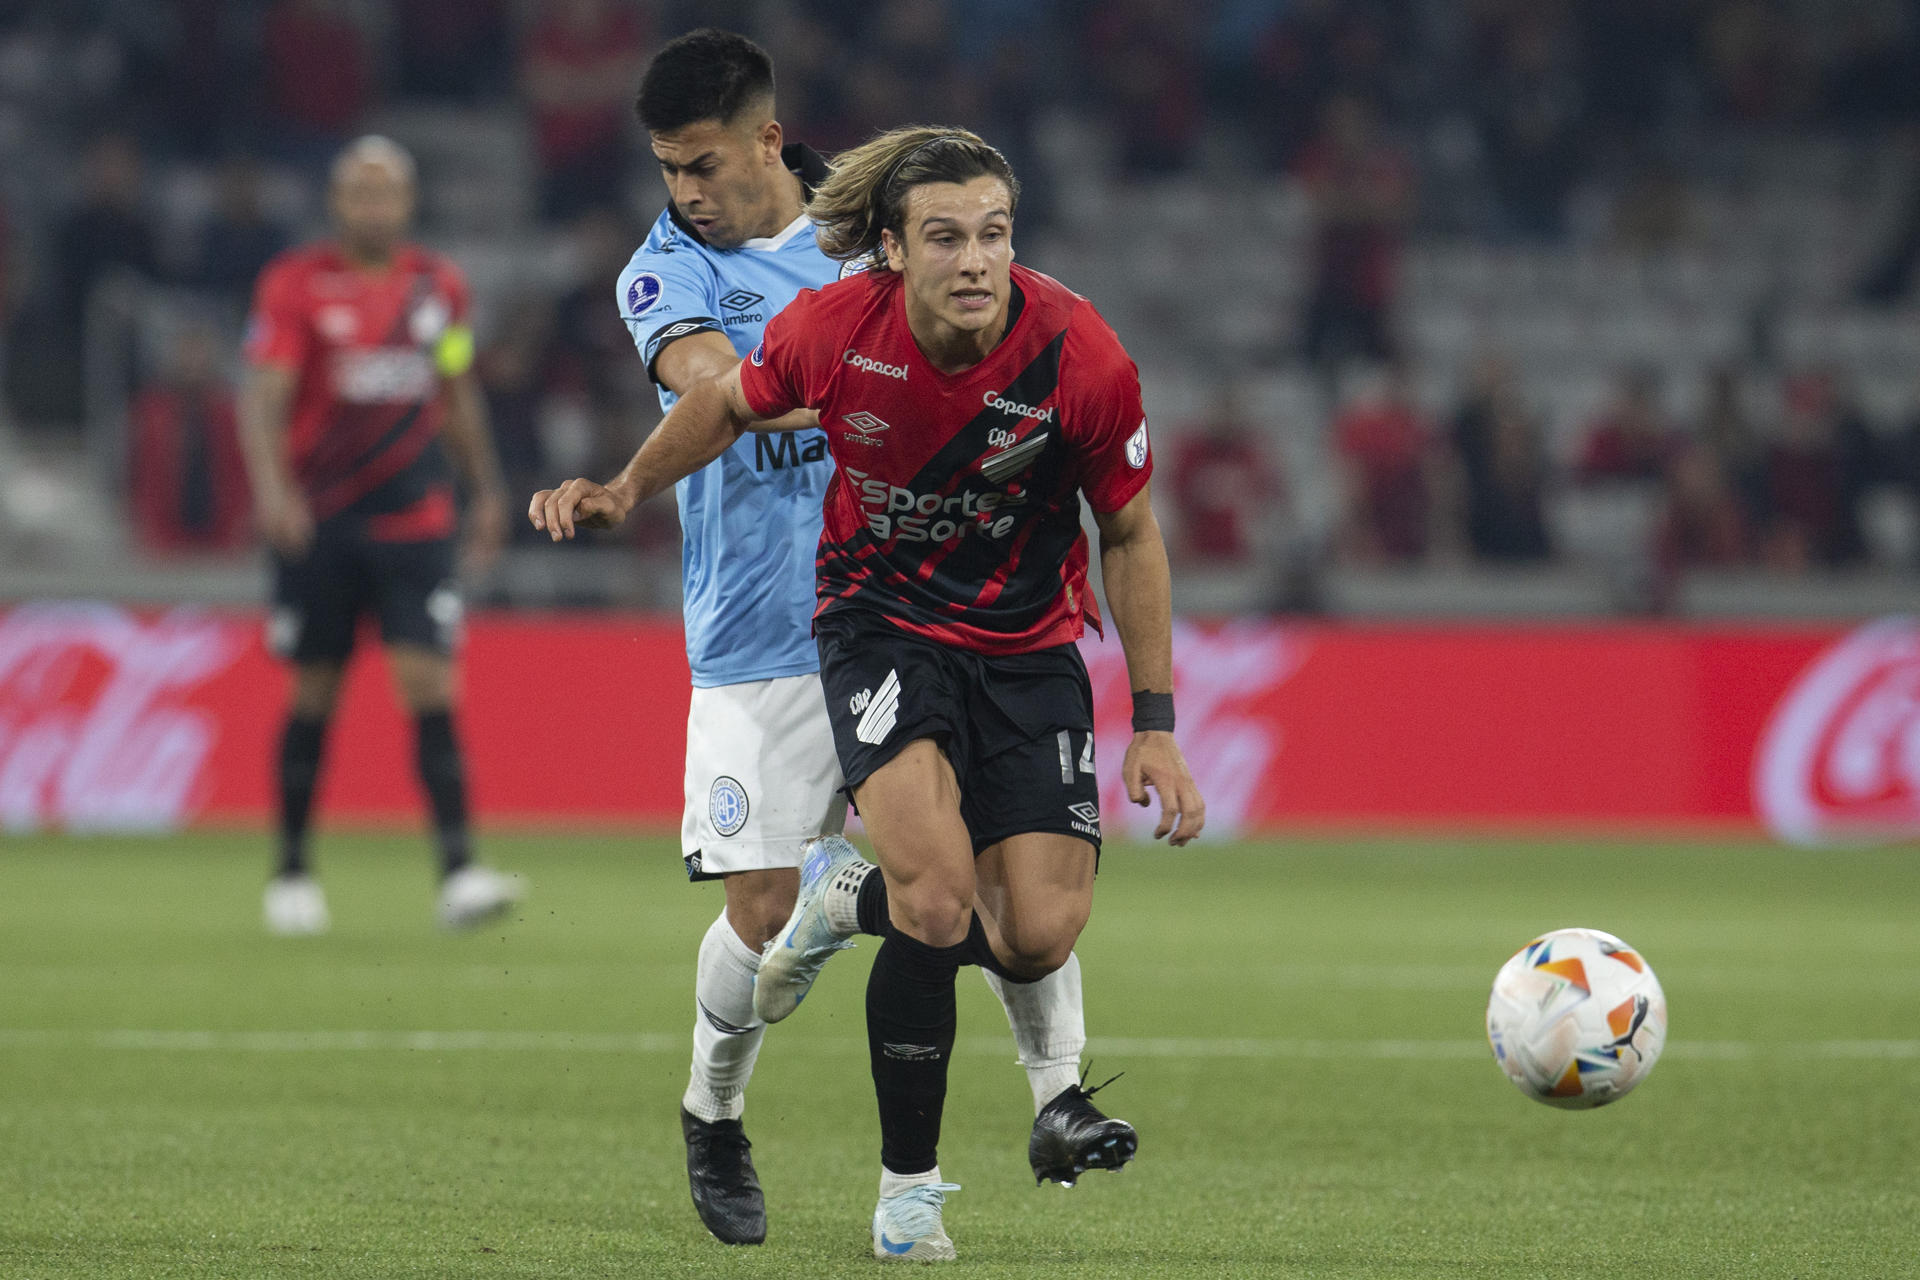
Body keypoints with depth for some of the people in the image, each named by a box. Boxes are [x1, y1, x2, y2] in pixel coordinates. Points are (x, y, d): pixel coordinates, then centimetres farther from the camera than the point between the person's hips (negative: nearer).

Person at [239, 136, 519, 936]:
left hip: (413, 517, 2)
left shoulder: (440, 286, 8)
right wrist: (271, 488, -27)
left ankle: (458, 873, -16)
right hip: (319, 521, -2)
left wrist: (486, 490, 21)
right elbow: (263, 397, -12)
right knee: (314, 697, 6)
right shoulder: (296, 285, -4)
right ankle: (292, 874, 20)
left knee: (430, 686, -10)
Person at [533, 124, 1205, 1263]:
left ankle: (860, 903, 24)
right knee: (940, 891, -23)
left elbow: (1131, 536, -5)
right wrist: (626, 491, 5)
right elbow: (733, 404, 7)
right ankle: (909, 1187, -5)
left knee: (1038, 937, -10)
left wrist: (1155, 724, -5)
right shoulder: (832, 329, -19)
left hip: (1028, 644, 2)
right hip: (880, 622, -1)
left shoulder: (1080, 355, -20)